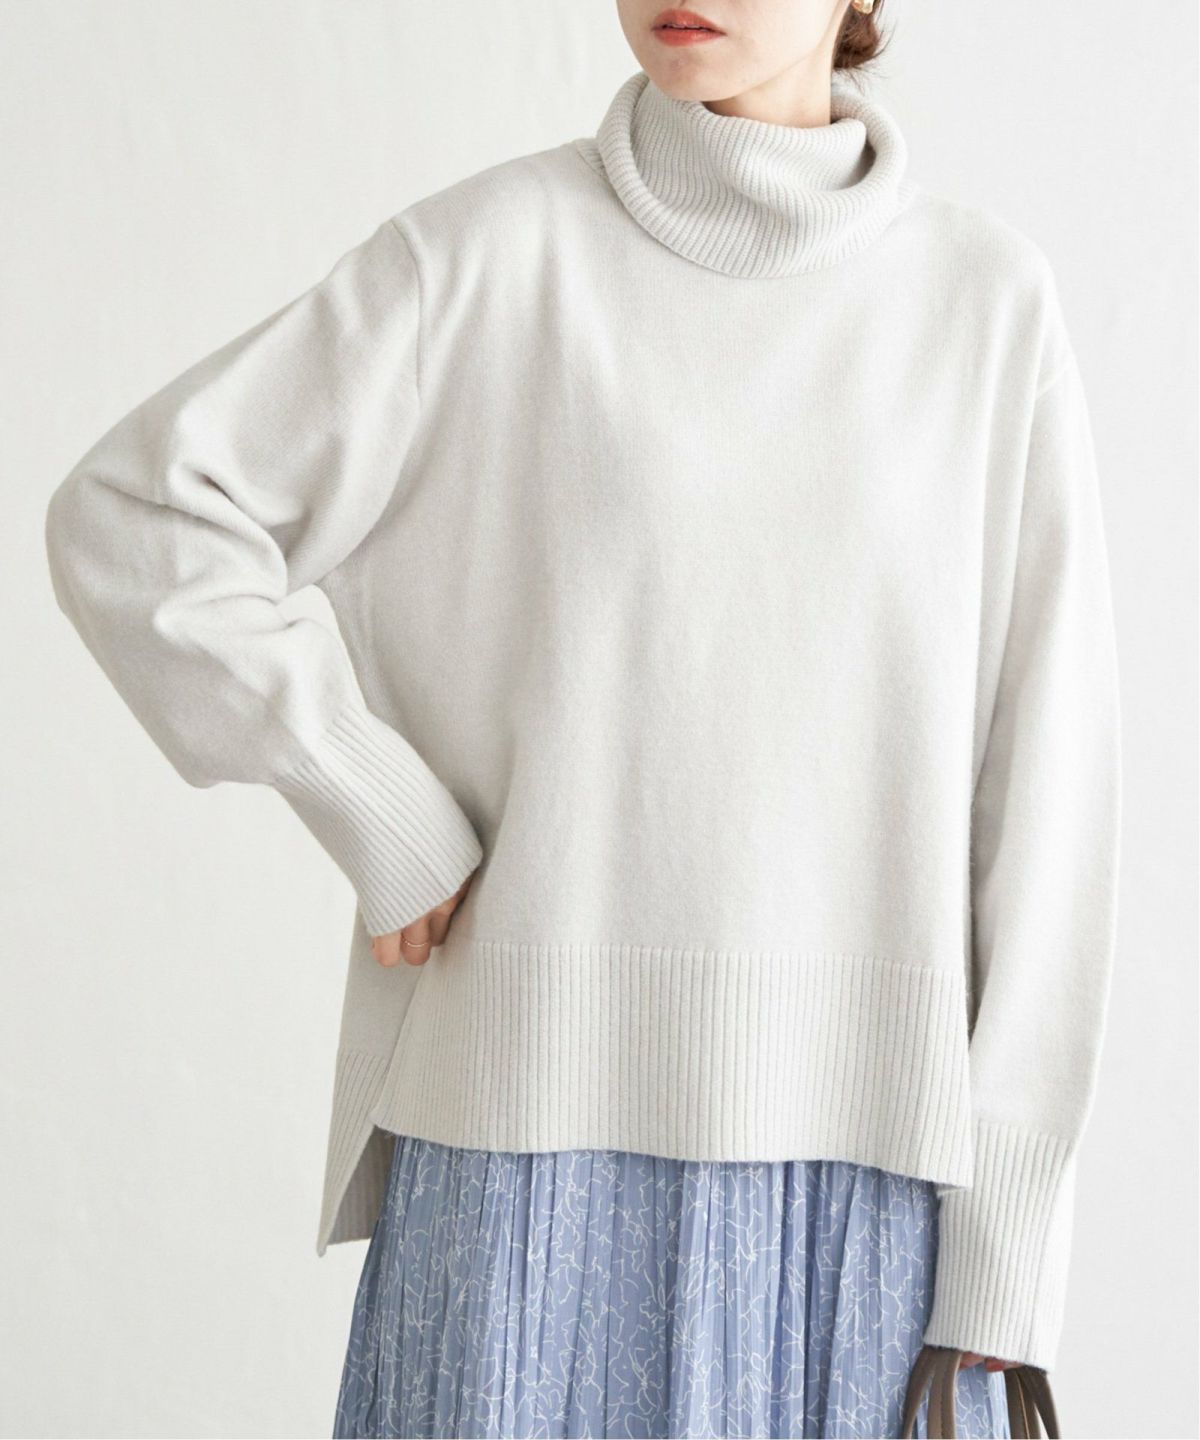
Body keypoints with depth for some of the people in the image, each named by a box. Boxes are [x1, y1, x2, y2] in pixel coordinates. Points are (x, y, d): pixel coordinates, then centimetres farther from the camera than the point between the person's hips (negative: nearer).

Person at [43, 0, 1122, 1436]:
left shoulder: (986, 295, 4)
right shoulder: (493, 251, 0)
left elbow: (1045, 779, 2)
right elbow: (132, 517, 0)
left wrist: (1007, 1218, -2)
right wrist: (388, 830, -5)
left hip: (864, 1164, 1)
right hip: (537, 1134, -1)